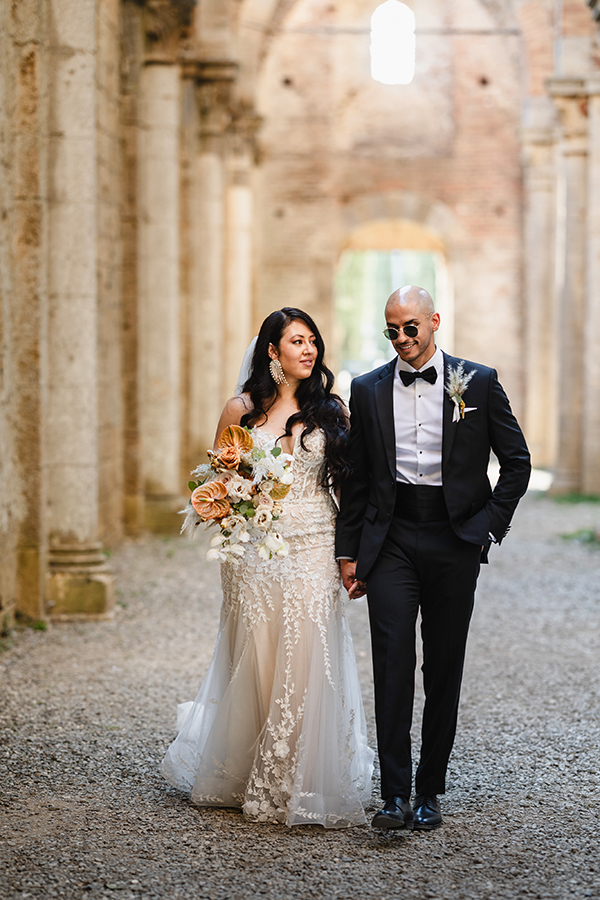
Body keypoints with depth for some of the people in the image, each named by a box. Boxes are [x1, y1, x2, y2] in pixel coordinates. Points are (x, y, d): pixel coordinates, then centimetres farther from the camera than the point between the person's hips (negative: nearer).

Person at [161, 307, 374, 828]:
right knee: (254, 662, 4)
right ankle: (240, 778, 22)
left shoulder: (331, 411, 7)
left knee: (305, 661, -6)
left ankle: (302, 783, 4)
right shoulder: (242, 411, 4)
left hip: (315, 548, 0)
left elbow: (349, 483, 7)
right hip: (256, 550, 0)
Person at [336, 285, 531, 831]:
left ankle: (430, 791, 15)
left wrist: (491, 524, 0)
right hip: (391, 540, 1)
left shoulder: (478, 382, 3)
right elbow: (356, 479, 11)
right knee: (392, 662, -10)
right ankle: (395, 796, -9)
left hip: (455, 540, 0)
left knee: (444, 669, 5)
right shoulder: (368, 391, 8)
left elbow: (517, 461, 8)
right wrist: (349, 551, 7)